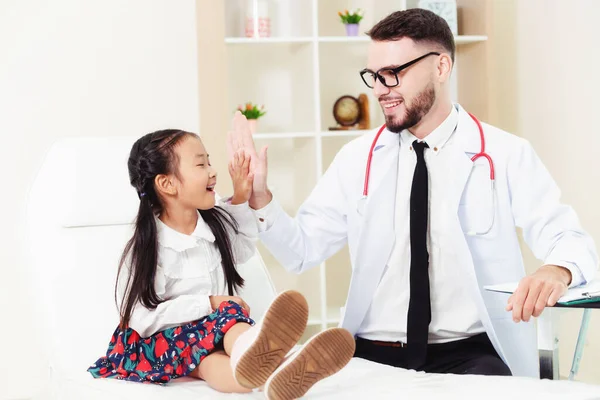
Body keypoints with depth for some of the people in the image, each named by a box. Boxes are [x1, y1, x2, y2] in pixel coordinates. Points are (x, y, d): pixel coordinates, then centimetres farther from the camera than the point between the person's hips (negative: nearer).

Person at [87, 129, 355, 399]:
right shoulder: (148, 248, -13)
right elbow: (142, 318, -19)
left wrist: (240, 200, 15)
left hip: (217, 326, 6)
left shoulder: (215, 222, 9)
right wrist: (209, 304, -20)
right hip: (166, 340, -6)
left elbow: (242, 251, 29)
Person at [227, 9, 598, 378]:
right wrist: (259, 196, -7)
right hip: (372, 352, 2)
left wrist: (557, 270, -27)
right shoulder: (358, 157, 9)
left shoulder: (505, 156, 1)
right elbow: (301, 250, 10)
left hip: (469, 353, -2)